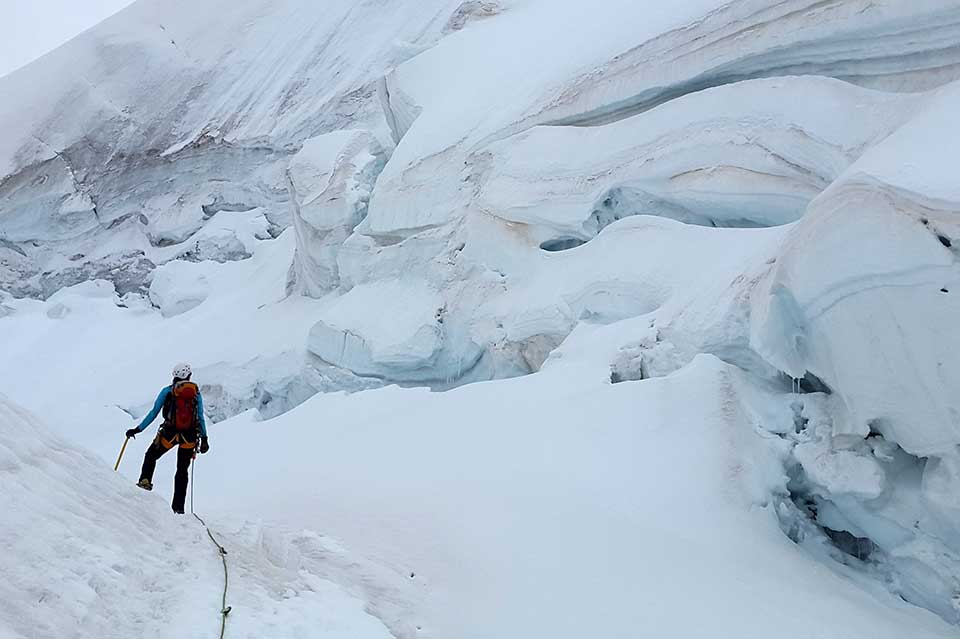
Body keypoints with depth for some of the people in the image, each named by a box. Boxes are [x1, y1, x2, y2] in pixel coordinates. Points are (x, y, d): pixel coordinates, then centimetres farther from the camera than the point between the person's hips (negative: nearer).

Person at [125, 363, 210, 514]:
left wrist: (138, 429, 7)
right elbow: (200, 417, 4)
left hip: (169, 433, -1)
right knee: (183, 470, 11)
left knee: (151, 456, 25)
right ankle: (178, 507, 9)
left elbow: (154, 412, 1)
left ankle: (145, 481, 3)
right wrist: (204, 438, 9)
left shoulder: (167, 391, 3)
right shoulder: (196, 393, 6)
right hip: (189, 436, 2)